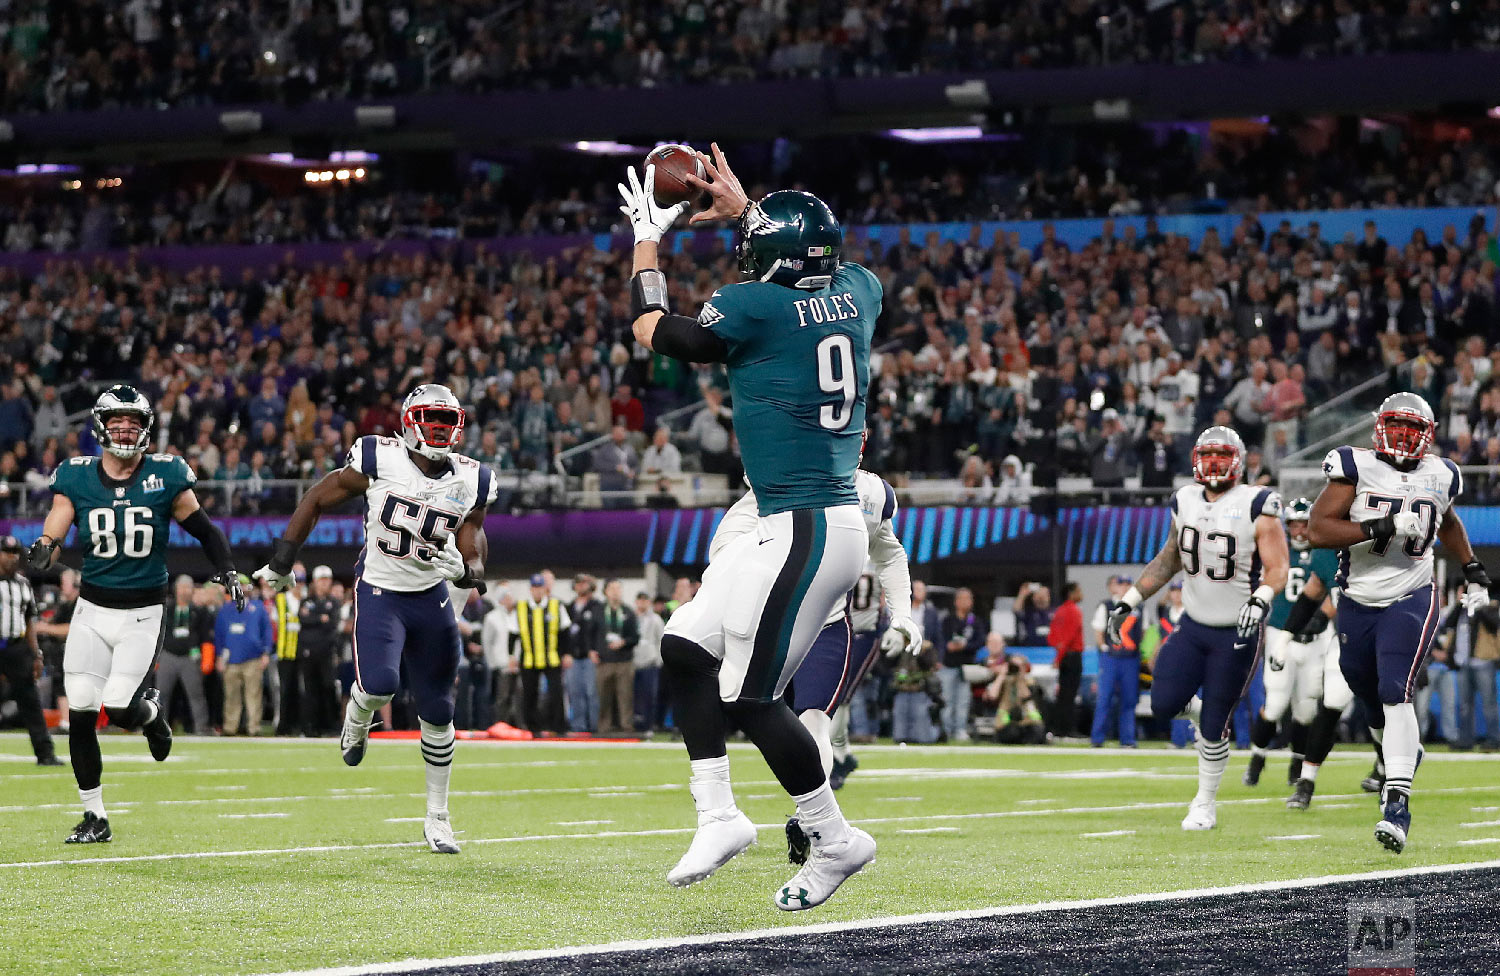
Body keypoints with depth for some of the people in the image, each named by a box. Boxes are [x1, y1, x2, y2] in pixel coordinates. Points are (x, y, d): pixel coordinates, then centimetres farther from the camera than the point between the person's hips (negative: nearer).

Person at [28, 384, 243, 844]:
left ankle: (151, 710, 23)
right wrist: (42, 550, -31)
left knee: (119, 709, -16)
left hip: (142, 614, -2)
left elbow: (203, 529, 6)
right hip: (93, 609, 2)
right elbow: (53, 534, -9)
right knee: (80, 711, -4)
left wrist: (226, 568, -7)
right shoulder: (77, 478, -1)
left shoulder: (165, 476, -4)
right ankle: (94, 816, 10)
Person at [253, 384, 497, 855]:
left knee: (437, 712, 7)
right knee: (379, 684, -27)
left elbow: (472, 535, 9)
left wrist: (467, 570, -15)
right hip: (380, 594, -3)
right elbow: (318, 499, -2)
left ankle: (437, 817, 22)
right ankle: (356, 723, 11)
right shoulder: (381, 461, -13)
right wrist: (283, 558, -3)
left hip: (431, 598, 3)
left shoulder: (470, 481, -4)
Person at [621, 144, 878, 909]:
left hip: (805, 530, -9)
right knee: (686, 648, 13)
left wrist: (647, 238, 19)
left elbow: (651, 329, 6)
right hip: (811, 524, 9)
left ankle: (834, 839, 5)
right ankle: (718, 814, 12)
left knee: (749, 696, -3)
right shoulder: (857, 293, 6)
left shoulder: (753, 308, -13)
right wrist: (741, 208, 39)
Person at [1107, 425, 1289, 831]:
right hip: (1192, 625, 5)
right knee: (1164, 705, -10)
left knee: (1214, 725, -1)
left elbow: (1277, 568, -17)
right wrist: (1129, 602, 14)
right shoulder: (1185, 501, 3)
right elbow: (1169, 559, 17)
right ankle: (1198, 707, 26)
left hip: (1237, 632, -5)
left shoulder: (1256, 506, -13)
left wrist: (1260, 599, -37)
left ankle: (1206, 804, 19)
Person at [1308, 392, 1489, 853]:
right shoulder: (1356, 467, -8)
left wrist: (1473, 571, 18)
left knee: (1395, 692, -21)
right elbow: (1317, 529, -18)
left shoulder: (1439, 476, 4)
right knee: (1372, 701, 15)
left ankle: (1397, 805, -27)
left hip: (1410, 602, -1)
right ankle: (1402, 753, 48)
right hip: (1358, 605, 1)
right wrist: (1381, 528, -26)